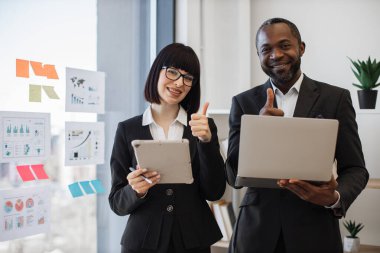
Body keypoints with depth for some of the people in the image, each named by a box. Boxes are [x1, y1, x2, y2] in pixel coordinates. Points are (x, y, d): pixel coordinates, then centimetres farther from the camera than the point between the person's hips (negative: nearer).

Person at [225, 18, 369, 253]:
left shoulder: (336, 98, -2)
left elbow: (355, 169, 0)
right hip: (255, 231, 1)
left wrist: (335, 198, -21)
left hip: (314, 233, -1)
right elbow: (234, 176, -3)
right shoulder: (243, 102, 1)